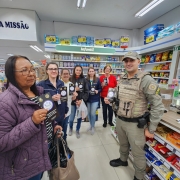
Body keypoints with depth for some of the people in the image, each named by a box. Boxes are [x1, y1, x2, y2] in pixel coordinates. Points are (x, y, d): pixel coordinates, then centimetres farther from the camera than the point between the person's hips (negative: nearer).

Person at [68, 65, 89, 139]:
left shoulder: (84, 80, 0)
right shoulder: (71, 79, -2)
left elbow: (86, 92, -3)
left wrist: (82, 100, -12)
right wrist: (74, 90, -18)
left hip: (81, 102, 1)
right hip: (72, 102, 0)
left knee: (80, 117, 11)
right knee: (71, 118, 4)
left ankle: (77, 130, 38)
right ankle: (70, 128, 38)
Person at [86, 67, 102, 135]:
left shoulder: (97, 80, -2)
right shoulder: (86, 80, -2)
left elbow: (100, 89, 3)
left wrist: (97, 91, -16)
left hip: (95, 99, -2)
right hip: (88, 99, 2)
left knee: (93, 113, -3)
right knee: (89, 113, 13)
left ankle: (93, 127, 21)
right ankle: (91, 125, 38)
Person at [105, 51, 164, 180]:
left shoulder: (146, 80, -18)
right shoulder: (122, 80, 2)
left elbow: (158, 106, -16)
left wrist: (151, 129, -13)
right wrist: (110, 101, -4)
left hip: (135, 124, -6)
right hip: (119, 120, 6)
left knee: (138, 153, 15)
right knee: (123, 144, 28)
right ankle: (123, 160, 57)